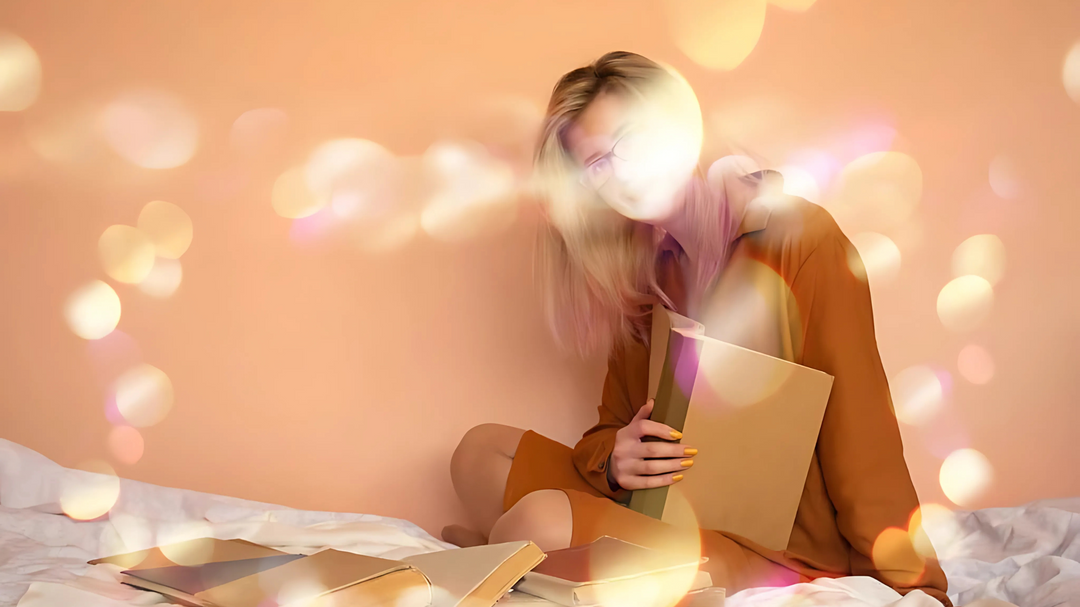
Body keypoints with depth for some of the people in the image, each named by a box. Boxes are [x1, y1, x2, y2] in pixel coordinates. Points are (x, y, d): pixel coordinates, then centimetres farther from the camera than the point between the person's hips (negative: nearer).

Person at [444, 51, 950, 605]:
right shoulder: (643, 273, 10)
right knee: (482, 449, 4)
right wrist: (615, 460, -13)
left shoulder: (799, 238, -11)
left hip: (781, 553, -7)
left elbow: (862, 445, -14)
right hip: (671, 515, 7)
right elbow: (613, 427, 12)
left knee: (544, 522, -27)